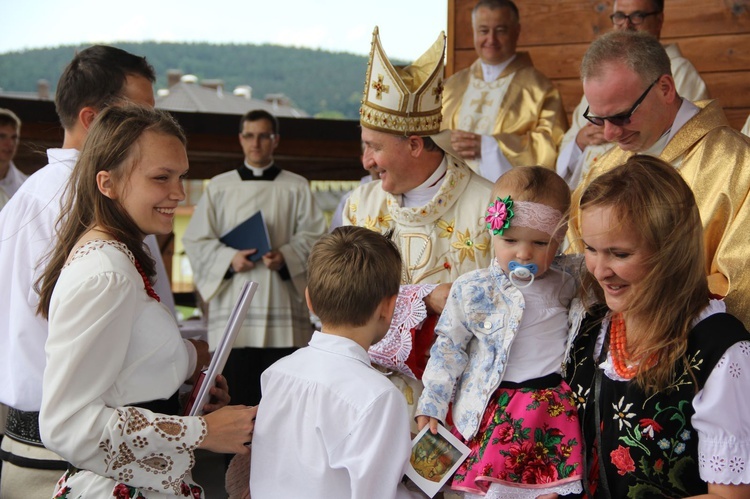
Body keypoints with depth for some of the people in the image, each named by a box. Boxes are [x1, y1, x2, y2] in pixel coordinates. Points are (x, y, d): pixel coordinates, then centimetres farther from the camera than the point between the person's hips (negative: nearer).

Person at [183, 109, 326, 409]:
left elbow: (313, 236, 5)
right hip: (233, 308, 0)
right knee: (235, 395, -2)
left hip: (283, 311, 0)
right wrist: (230, 258, -10)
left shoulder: (296, 187, 12)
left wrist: (286, 257, -14)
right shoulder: (219, 187, 13)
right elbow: (196, 241, 8)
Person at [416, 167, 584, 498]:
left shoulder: (567, 286, 3)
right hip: (489, 412, -1)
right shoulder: (473, 290, -2)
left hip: (553, 408, 2)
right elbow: (449, 346, 3)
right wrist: (431, 406, 0)